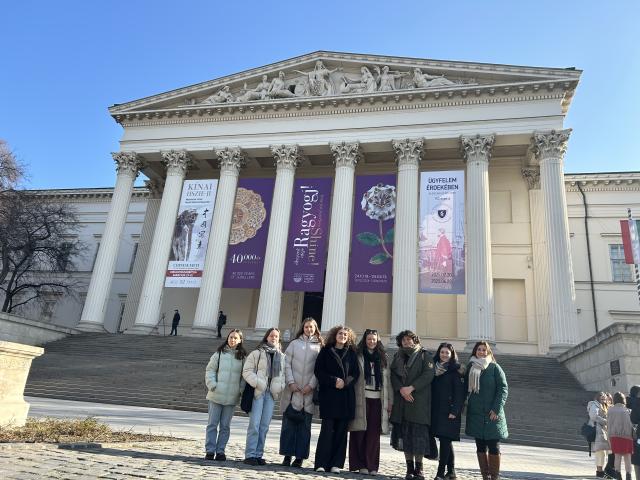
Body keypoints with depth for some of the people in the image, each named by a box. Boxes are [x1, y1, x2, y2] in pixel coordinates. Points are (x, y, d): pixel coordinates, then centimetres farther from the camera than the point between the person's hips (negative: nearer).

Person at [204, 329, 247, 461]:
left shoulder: (243, 357, 4)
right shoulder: (219, 353, 1)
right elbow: (210, 370, 2)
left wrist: (241, 389, -4)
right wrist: (212, 385, -10)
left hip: (232, 397, 1)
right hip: (216, 395, -1)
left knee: (225, 426, 8)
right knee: (212, 424, 5)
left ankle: (220, 451, 17)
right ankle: (210, 450, 13)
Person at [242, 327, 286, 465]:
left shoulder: (282, 356, 15)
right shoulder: (256, 353, 3)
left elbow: (283, 373, 15)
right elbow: (247, 371, -3)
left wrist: (280, 386, -3)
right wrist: (258, 383, -14)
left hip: (271, 393, 4)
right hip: (258, 392, -4)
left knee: (264, 426, 6)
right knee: (254, 424, -6)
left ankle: (258, 454, 13)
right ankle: (250, 455, 0)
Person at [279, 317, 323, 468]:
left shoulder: (319, 346, 7)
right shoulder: (294, 344, 8)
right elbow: (287, 364, 3)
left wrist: (311, 385, -9)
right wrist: (291, 382, -7)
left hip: (309, 391, 0)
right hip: (293, 390, 0)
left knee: (304, 425, 2)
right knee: (288, 423, 1)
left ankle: (300, 457, 9)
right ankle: (287, 455, 10)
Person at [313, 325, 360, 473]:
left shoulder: (351, 353, 11)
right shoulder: (325, 351, 5)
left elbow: (356, 373, 6)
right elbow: (318, 371, -1)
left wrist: (345, 382, -12)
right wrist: (334, 381, -13)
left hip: (346, 396, 2)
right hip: (328, 395, -2)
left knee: (341, 430, 2)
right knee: (327, 429, -5)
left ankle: (336, 464, 7)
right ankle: (321, 463, 1)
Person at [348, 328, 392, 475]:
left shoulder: (383, 358, 14)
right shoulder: (358, 356, 4)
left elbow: (387, 380, 13)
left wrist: (390, 401, 7)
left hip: (378, 399, 3)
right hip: (361, 399, -2)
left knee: (374, 434, 3)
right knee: (360, 432, 0)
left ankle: (372, 465, 9)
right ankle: (360, 464, 8)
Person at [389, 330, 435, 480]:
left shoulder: (424, 355, 6)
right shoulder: (398, 356, 18)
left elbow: (429, 374, -7)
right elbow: (393, 375, 8)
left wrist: (411, 387, -15)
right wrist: (401, 389, -10)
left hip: (419, 400, -3)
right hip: (402, 400, 3)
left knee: (419, 434, -7)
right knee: (405, 434, 2)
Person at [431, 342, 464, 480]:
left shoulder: (456, 370, -5)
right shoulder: (435, 368, 11)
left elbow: (459, 392, -10)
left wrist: (454, 411, -16)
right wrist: (430, 409, 7)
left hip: (449, 411, -6)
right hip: (436, 410, 6)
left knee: (445, 440, -7)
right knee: (446, 440, 13)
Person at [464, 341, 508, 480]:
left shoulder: (494, 367, -1)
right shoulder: (470, 368, 10)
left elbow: (503, 388, -7)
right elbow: (466, 389, 15)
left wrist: (496, 409, -13)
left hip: (492, 414, -4)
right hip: (475, 414, 4)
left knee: (493, 447, -1)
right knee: (480, 447, 7)